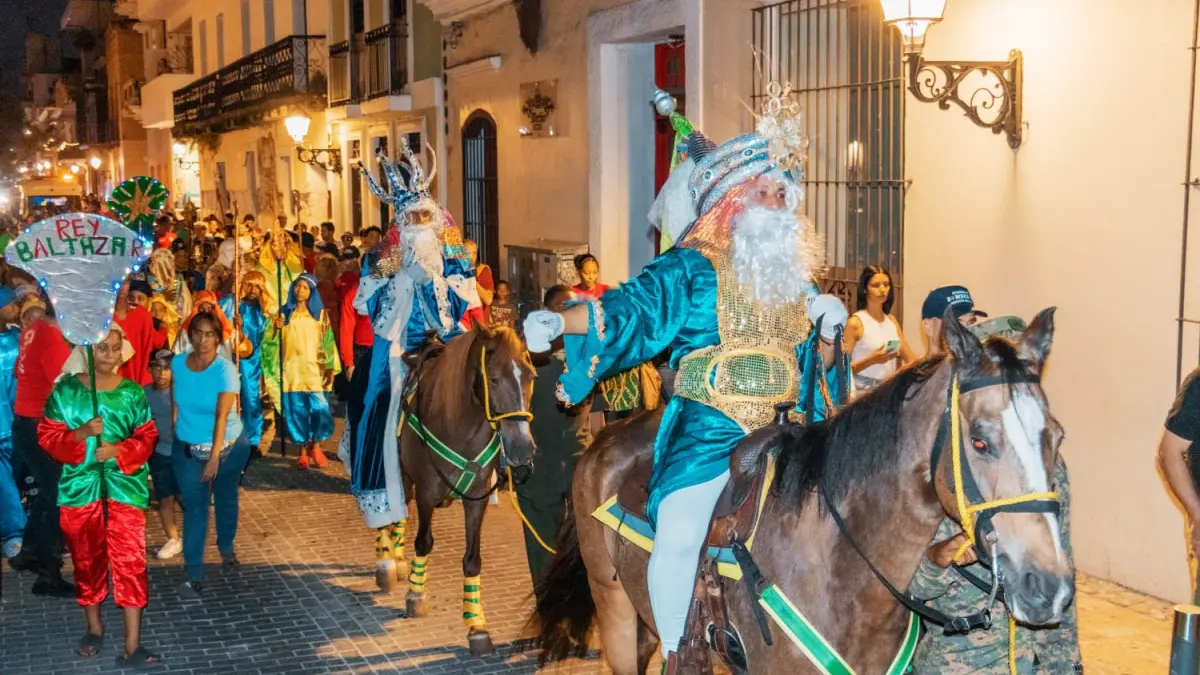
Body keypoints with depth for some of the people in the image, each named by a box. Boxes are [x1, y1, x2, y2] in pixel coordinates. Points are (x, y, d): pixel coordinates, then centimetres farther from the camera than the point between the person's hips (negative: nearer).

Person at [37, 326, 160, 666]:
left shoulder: (133, 392, 1)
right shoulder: (64, 390, -1)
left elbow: (147, 437, 2)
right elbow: (47, 435, -2)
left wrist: (120, 450, -16)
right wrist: (81, 433, -19)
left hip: (125, 487, -1)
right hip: (79, 487, 1)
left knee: (130, 562, -6)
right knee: (87, 560, 13)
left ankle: (132, 646, -3)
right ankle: (94, 627, 34)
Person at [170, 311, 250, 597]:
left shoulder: (226, 369, -20)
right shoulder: (178, 363, -8)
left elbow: (222, 416, -25)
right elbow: (176, 402, 5)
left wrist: (214, 457, -29)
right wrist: (174, 431, 5)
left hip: (228, 447, -1)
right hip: (188, 449, 1)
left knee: (226, 499, 19)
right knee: (194, 509, -1)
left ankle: (226, 547, 44)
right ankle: (194, 575, 2)